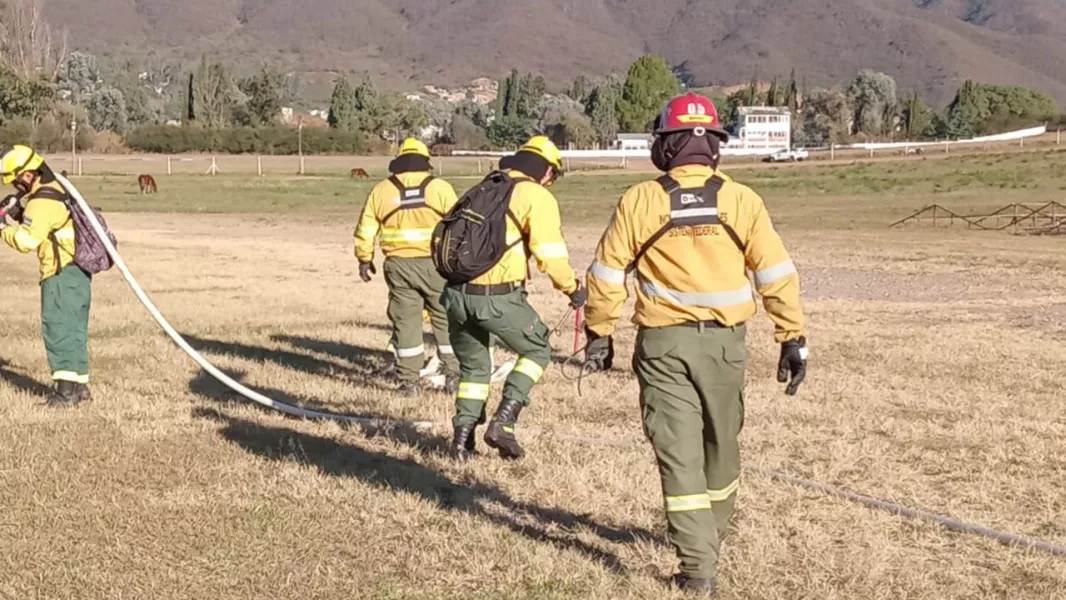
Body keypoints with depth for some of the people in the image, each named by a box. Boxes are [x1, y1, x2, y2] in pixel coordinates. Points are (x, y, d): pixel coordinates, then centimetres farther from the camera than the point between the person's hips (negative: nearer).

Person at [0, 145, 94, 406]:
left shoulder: (43, 201, -17)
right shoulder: (55, 189, 15)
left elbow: (28, 240, -25)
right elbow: (39, 227, 19)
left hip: (63, 273, -10)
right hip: (76, 271, 10)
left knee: (57, 327, -10)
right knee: (74, 329, 13)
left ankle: (66, 387, -13)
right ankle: (79, 385, 18)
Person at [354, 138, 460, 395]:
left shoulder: (381, 190, 5)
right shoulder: (440, 187, -1)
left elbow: (366, 230, 7)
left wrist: (364, 259, 19)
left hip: (399, 265, 2)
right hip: (435, 263, -1)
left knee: (406, 321, 8)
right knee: (447, 320, 9)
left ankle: (409, 381, 10)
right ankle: (454, 375, 10)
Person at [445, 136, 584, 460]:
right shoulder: (537, 197, -1)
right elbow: (550, 253, -9)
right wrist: (572, 288, 5)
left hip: (457, 293, 6)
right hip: (498, 297, -6)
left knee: (473, 365, 24)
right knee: (537, 350, 17)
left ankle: (463, 436, 16)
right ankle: (503, 421, 5)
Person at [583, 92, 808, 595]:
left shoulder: (640, 201, -5)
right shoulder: (741, 201, -4)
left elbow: (606, 275, -1)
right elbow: (777, 275, -4)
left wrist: (599, 333, 12)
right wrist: (792, 339, 3)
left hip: (662, 344, -2)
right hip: (723, 341, 2)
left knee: (679, 452, 2)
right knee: (719, 444, 21)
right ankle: (711, 536, 40)